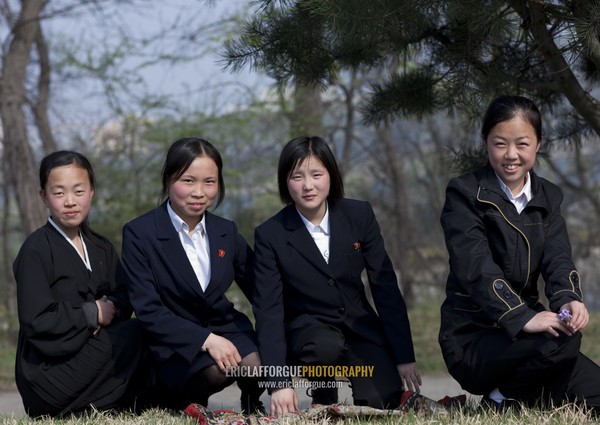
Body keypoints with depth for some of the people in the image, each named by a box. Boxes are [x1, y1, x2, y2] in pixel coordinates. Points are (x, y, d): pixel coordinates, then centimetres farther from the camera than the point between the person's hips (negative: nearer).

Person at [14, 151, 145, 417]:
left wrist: (112, 307, -14)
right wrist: (92, 314, -14)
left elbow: (125, 298, 9)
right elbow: (36, 321, -19)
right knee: (133, 334, -22)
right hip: (48, 373, -8)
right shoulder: (36, 250, -10)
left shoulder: (100, 248, 14)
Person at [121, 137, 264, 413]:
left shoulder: (227, 232, 6)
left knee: (259, 362, -28)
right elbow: (147, 310, -15)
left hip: (225, 329, 5)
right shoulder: (139, 234, -9)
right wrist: (205, 339, -26)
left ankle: (251, 402, 7)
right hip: (174, 343, -4)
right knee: (218, 369, -35)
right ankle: (189, 398, -1)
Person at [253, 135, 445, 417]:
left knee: (382, 401, -22)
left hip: (359, 325, 1)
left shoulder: (360, 215, -5)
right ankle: (323, 400, -3)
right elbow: (268, 311, -14)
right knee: (326, 347, -36)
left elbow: (386, 287, -3)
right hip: (307, 329, -1)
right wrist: (279, 383, -23)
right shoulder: (270, 235, -11)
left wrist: (405, 357, -6)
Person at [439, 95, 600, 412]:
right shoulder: (464, 193, -7)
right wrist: (522, 317, -35)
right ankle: (501, 403, -7)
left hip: (520, 335, 7)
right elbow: (475, 267, -21)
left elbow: (557, 258, -3)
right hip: (472, 340, -6)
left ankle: (505, 397, 11)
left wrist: (569, 299, -27)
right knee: (562, 340, -31)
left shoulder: (548, 197, 11)